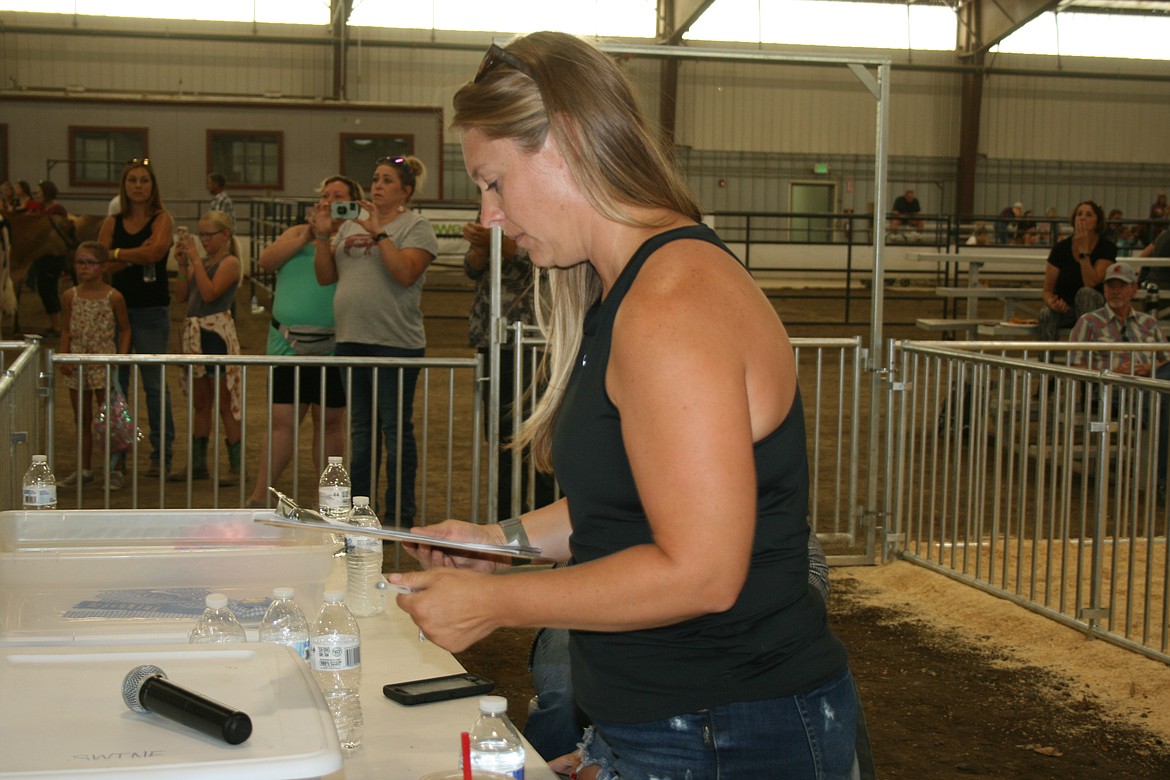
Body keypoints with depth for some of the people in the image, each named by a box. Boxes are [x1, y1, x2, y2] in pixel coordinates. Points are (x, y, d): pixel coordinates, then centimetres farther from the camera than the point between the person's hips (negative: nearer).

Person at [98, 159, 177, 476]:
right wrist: (135, 257, -14)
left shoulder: (161, 220, 0)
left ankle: (161, 453, 6)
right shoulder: (112, 223, 9)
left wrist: (118, 254, -9)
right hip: (117, 307, 4)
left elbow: (156, 251, -19)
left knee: (155, 384, -1)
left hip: (152, 311, -4)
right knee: (115, 382, 6)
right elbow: (100, 266, -1)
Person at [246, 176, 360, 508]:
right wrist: (307, 237, -7)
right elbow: (267, 260, 1)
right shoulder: (298, 232, 16)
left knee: (329, 421, 6)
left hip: (333, 345, -2)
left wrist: (327, 235, -18)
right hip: (288, 344, 2)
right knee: (283, 421, -1)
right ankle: (258, 499, 3)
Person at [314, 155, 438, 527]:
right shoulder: (352, 225, 16)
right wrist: (322, 237, 0)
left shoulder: (416, 227, -2)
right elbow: (325, 276, 13)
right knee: (360, 428, 12)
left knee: (396, 428, -2)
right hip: (351, 340, 6)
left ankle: (399, 514, 4)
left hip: (395, 342, -6)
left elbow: (406, 273, -18)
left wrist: (379, 234, -17)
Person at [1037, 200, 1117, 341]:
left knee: (1085, 293, -35)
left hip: (1092, 308, -1)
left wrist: (1084, 249, -19)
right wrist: (1052, 302, -25)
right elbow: (1048, 289, -1)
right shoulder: (1061, 248, -1)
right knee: (1046, 314, -33)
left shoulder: (1107, 248, -6)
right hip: (1064, 309, 1)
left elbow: (1090, 283, -20)